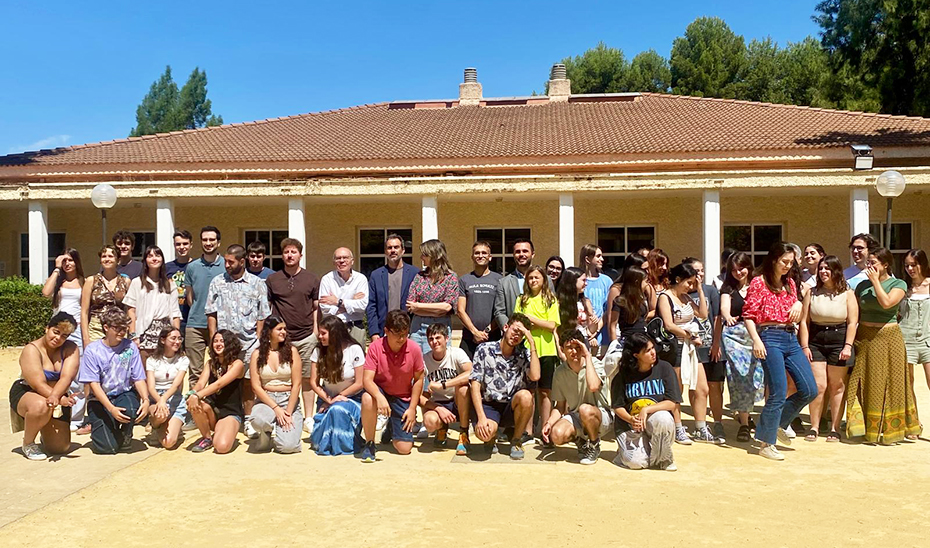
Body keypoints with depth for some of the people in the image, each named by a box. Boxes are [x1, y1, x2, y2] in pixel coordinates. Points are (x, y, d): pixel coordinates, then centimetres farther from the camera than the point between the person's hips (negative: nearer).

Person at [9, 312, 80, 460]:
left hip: (59, 396, 4)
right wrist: (61, 400, -43)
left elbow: (66, 378, -22)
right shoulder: (31, 349, -17)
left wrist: (54, 396, -43)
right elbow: (39, 385, -28)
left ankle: (46, 430, 34)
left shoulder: (71, 349, -8)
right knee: (41, 406, -41)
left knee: (61, 447, -3)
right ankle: (28, 443, -11)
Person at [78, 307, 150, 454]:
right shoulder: (92, 350, -9)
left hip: (124, 395, 2)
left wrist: (146, 400, -22)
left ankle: (126, 433, 1)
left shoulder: (130, 347, -2)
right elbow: (94, 384, -12)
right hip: (100, 401, -1)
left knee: (133, 409, -36)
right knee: (106, 447, -16)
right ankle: (101, 427, 22)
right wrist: (111, 409, -25)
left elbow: (139, 379, -2)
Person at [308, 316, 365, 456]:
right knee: (318, 443, -16)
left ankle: (343, 446, -10)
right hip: (327, 399, 3)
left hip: (352, 398, -3)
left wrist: (336, 399, -11)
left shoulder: (354, 350, -14)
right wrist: (328, 400, -16)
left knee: (338, 409, -37)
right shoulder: (318, 351, -3)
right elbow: (314, 382, -2)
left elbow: (359, 383, -11)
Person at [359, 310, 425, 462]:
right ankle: (369, 444, -15)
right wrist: (380, 397, -43)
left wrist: (412, 408, -5)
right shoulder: (375, 347, -18)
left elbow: (418, 379, -2)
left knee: (404, 448, -7)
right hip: (380, 391, -1)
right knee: (367, 399, -40)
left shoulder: (414, 349, -15)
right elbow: (367, 379, -24)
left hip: (403, 399, 1)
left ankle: (392, 426, 31)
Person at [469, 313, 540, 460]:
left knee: (525, 396, -32)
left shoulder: (524, 354, 3)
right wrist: (481, 417, -19)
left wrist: (532, 343, -14)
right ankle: (492, 436, 9)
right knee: (485, 432, -34)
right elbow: (475, 385, -7)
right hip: (488, 405, -2)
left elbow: (535, 376, -19)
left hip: (512, 407, 2)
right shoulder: (484, 349, -2)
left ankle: (516, 440, -5)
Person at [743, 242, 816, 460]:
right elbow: (749, 315, -9)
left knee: (810, 390, 3)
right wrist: (756, 340, -20)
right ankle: (767, 444, 2)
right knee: (778, 393, -9)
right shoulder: (759, 282, -3)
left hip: (791, 339, 7)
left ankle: (777, 423, 23)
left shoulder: (790, 283, 17)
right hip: (770, 338, -7)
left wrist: (799, 304, 1)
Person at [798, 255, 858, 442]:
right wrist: (804, 346, -4)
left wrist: (848, 346, -11)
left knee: (837, 386, 4)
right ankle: (814, 427, 6)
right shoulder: (812, 293, 6)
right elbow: (804, 321, 3)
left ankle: (835, 428, 13)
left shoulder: (847, 294, 3)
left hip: (839, 341, -1)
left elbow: (852, 322, -2)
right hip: (816, 342, 1)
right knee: (818, 386, -3)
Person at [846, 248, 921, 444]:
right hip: (864, 338, 3)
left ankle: (888, 430, 13)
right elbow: (854, 314, 11)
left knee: (889, 383, 2)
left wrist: (876, 280, -12)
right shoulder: (862, 285, 9)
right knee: (864, 384, 2)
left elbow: (887, 302, -20)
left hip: (888, 337, -3)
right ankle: (868, 428, 10)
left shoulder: (899, 284, -1)